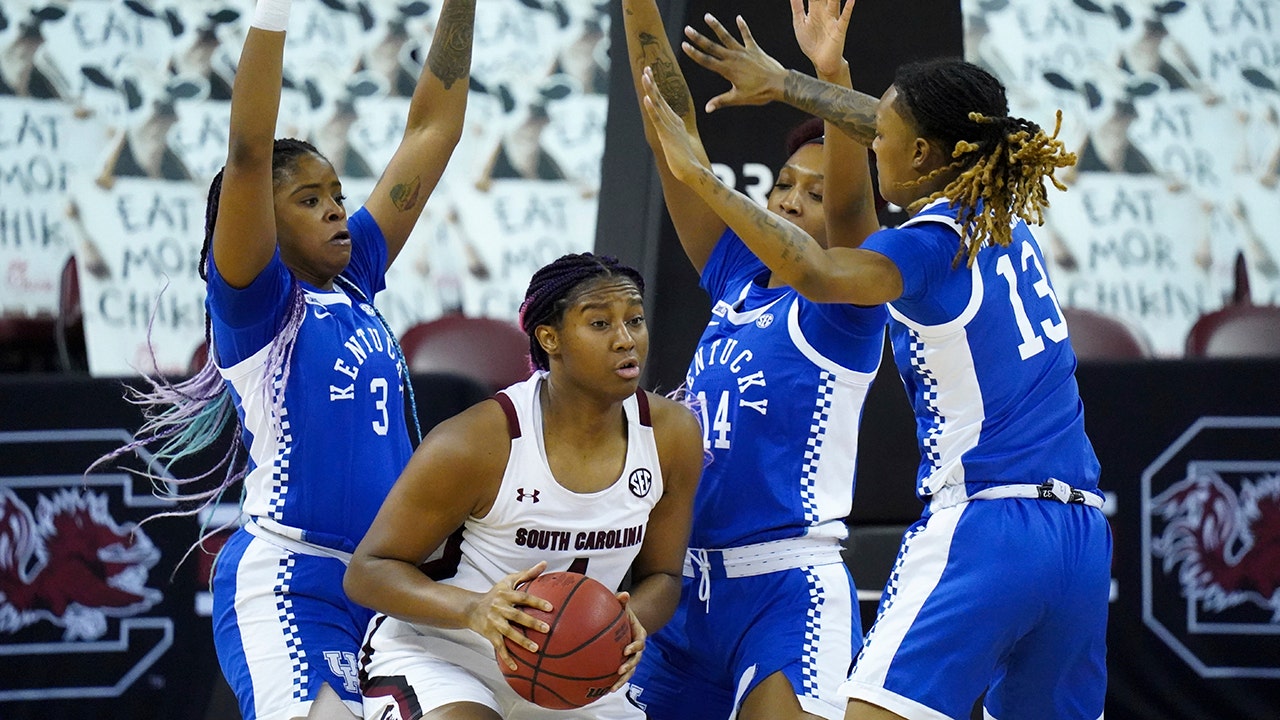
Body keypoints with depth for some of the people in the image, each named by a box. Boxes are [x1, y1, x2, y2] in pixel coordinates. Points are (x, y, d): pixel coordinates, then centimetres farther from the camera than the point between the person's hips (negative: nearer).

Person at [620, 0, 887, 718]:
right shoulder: (737, 280, 14)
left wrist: (832, 76, -38)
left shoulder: (845, 306, -2)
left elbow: (850, 204, -22)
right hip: (689, 591, 7)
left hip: (790, 591, -7)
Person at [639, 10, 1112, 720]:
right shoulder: (1005, 216, 15)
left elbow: (818, 274, -26)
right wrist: (784, 84, 38)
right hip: (1082, 530, 8)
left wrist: (702, 177, -22)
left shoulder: (934, 242, -8)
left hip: (983, 523, -8)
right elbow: (921, 129, 31)